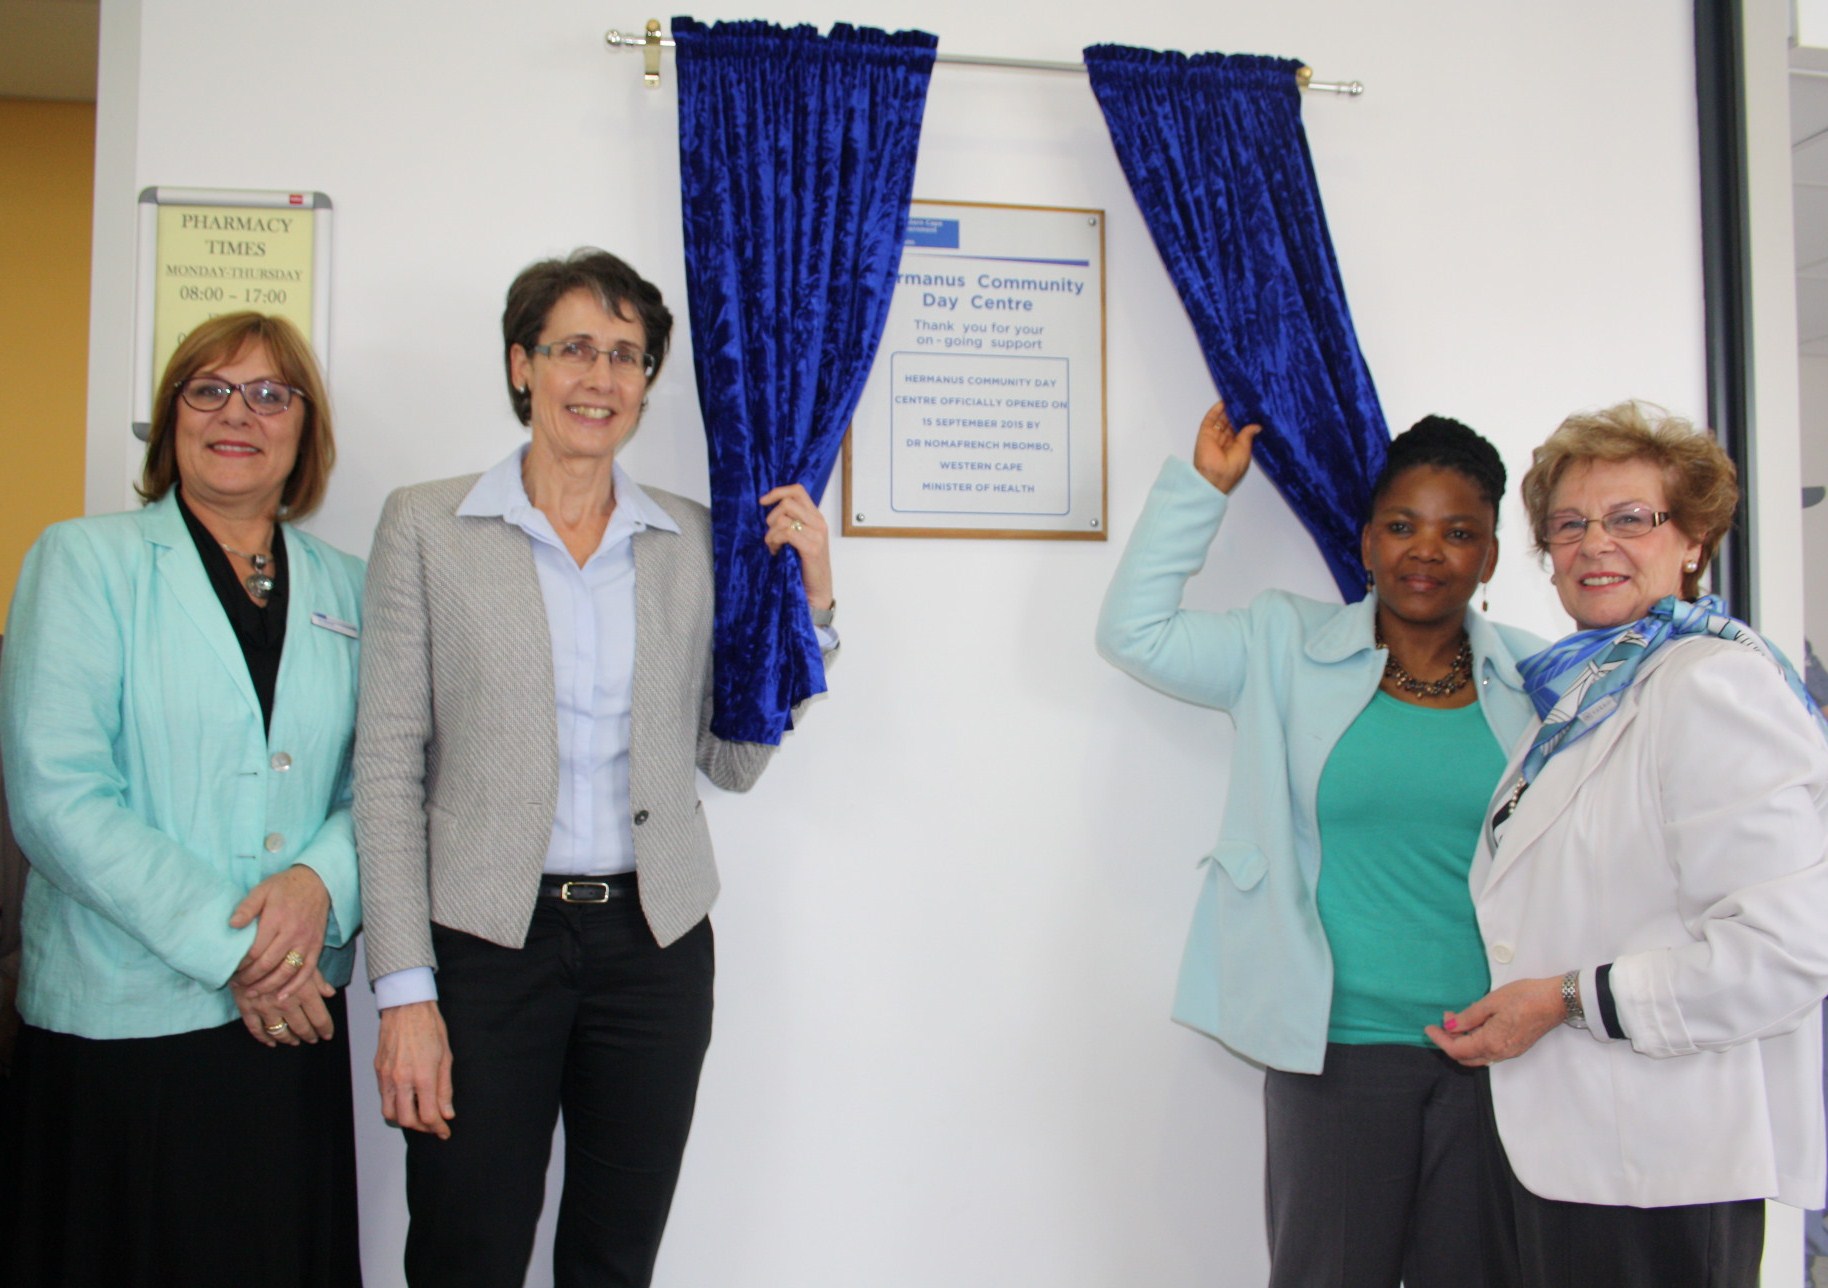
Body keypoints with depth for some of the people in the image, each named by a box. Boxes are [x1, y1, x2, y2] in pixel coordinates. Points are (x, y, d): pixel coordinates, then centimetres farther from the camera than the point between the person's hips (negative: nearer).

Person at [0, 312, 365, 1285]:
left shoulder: (344, 589, 11)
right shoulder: (83, 560, 1)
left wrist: (322, 881, -14)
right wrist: (227, 950, -14)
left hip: (296, 1013, 3)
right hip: (123, 1018, -3)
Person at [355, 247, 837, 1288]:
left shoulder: (697, 540, 6)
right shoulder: (427, 525, -1)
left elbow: (733, 760, 8)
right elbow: (390, 766, -3)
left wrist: (806, 606, -3)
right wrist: (404, 989, -8)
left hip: (655, 941, 3)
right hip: (485, 939, -2)